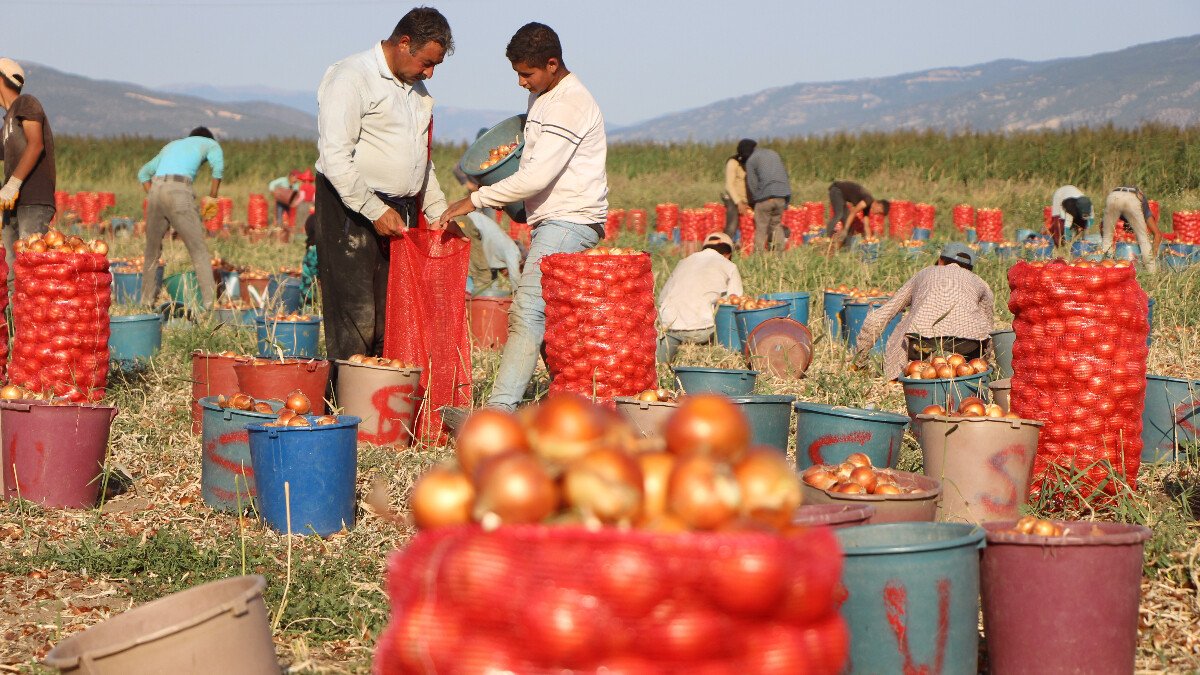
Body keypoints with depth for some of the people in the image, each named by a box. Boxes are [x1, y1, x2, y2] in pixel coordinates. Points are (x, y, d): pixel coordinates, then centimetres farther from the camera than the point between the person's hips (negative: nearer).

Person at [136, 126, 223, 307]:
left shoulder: (170, 146, 37)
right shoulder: (211, 144, 21)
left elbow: (143, 173, 37)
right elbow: (218, 165, -3)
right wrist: (212, 197, 6)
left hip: (155, 191, 5)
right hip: (179, 192, -5)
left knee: (152, 251, 18)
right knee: (199, 250, -1)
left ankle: (146, 302, 21)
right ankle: (210, 303, -10)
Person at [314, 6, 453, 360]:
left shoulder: (415, 88, 19)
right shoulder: (352, 77, -9)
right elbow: (335, 159, -18)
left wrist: (439, 214, 19)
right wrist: (376, 211, -19)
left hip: (401, 211, 8)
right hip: (352, 208, -8)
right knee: (357, 318, -10)